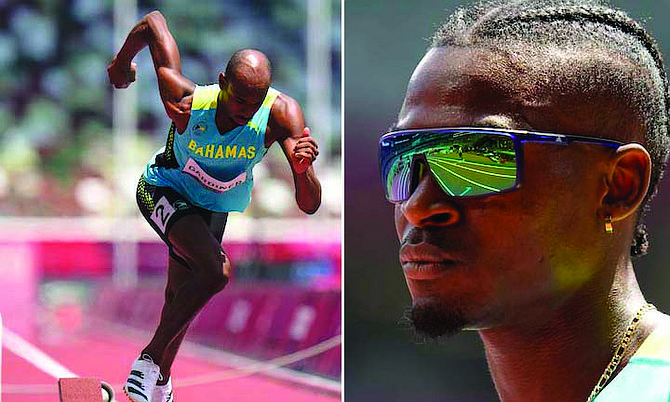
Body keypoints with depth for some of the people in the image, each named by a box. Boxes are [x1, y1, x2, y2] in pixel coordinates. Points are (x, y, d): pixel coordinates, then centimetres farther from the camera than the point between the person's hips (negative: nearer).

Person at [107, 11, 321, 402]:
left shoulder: (282, 114, -32)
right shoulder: (187, 100, -35)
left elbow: (310, 206, -35)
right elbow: (154, 23, -20)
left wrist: (303, 169, -57)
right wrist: (122, 61, -1)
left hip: (213, 207, 4)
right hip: (164, 191, -4)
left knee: (181, 297, 20)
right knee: (215, 270, -28)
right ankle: (151, 358, -12)